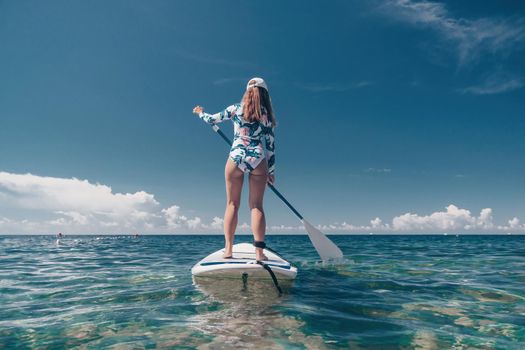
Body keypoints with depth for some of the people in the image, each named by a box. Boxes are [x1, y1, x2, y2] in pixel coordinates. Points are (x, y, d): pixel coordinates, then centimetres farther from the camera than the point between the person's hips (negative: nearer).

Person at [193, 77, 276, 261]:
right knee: (256, 205, 3)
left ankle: (228, 249, 5)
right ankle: (259, 251, -2)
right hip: (259, 161, 0)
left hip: (236, 159, 0)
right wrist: (271, 171, 12)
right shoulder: (266, 115, 7)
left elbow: (211, 119, 20)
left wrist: (200, 113, 42)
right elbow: (270, 145, 6)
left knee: (232, 204, 7)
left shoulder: (235, 109, 7)